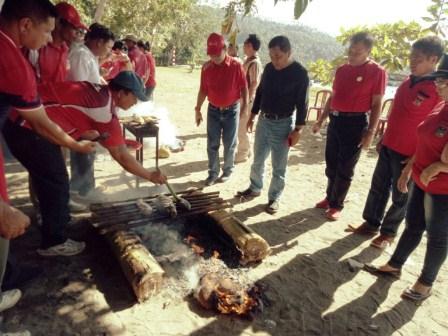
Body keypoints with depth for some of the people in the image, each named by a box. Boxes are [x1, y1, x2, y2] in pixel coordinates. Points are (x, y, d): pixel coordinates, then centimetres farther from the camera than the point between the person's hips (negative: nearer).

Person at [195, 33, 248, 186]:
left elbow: (243, 88, -4)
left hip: (231, 110, -2)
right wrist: (198, 109, 5)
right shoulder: (206, 67, -3)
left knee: (229, 144, 8)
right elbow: (203, 90, 4)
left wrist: (244, 105, -8)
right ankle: (213, 173, 19)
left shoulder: (236, 66, -12)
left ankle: (228, 170, 26)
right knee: (212, 144, 6)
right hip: (213, 110, 3)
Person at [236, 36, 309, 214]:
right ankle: (255, 188, 35)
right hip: (263, 120, 5)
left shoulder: (300, 73, -12)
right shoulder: (269, 68, 3)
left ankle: (274, 198, 19)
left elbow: (302, 104, -12)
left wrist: (297, 129, -15)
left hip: (282, 123, -5)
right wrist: (253, 115, 14)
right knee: (257, 160, 16)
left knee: (279, 166, 4)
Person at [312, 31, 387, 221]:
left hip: (356, 123, -6)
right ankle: (330, 198, 31)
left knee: (345, 168, 3)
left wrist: (370, 132, -14)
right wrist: (321, 120, 17)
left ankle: (337, 205, 17)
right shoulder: (342, 70, 10)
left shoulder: (377, 72, -8)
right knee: (331, 164, 14)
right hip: (335, 120, 6)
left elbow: (376, 105, -9)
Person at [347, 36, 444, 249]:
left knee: (400, 196, 9)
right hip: (389, 147, 7)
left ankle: (389, 232, 26)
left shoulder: (438, 89, -17)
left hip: (408, 154, -7)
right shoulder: (408, 81, 6)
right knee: (378, 188, 15)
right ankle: (371, 224, 31)